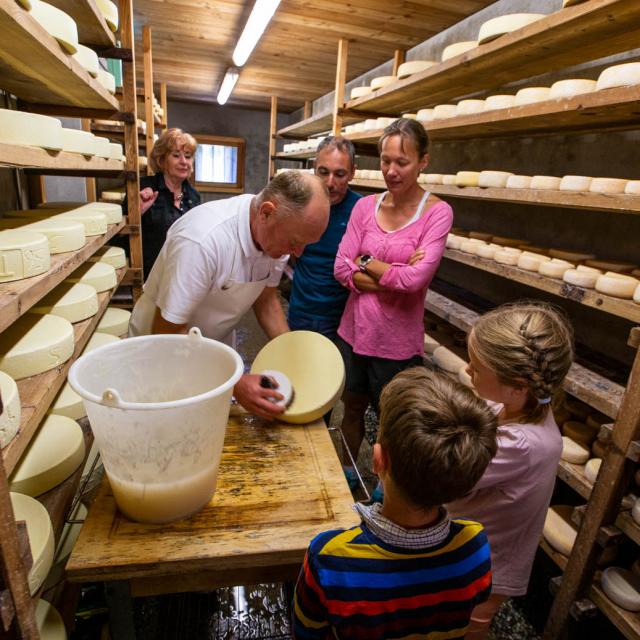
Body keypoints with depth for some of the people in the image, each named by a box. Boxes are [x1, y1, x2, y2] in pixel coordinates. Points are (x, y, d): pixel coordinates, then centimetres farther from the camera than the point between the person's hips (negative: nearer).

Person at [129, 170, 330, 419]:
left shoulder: (277, 234, -16)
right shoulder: (202, 240, -36)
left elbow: (265, 300, -1)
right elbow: (167, 334, -29)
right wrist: (235, 384, -34)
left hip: (217, 344, 5)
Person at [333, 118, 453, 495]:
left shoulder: (437, 212, -11)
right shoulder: (366, 206, 0)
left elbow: (415, 278, -22)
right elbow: (342, 269, -7)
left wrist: (366, 261, -10)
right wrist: (393, 274, -17)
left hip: (398, 340, -3)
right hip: (355, 330, 4)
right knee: (353, 407, 23)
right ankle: (348, 471, 50)